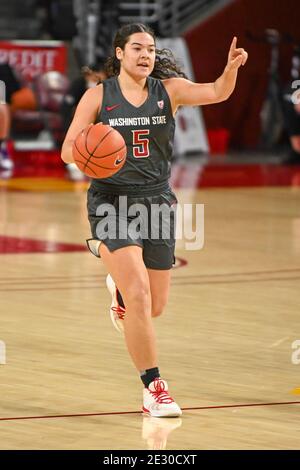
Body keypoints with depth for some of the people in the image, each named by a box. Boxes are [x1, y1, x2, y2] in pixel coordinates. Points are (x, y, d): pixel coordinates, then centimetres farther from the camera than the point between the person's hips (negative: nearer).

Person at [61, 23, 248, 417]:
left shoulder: (168, 90, 2)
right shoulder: (98, 96, -2)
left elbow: (216, 93, -13)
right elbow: (68, 148, -4)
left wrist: (231, 68, -34)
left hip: (157, 201, 3)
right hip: (111, 202, -3)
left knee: (156, 306, 10)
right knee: (139, 296, -18)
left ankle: (120, 288, 48)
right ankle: (153, 388, -10)